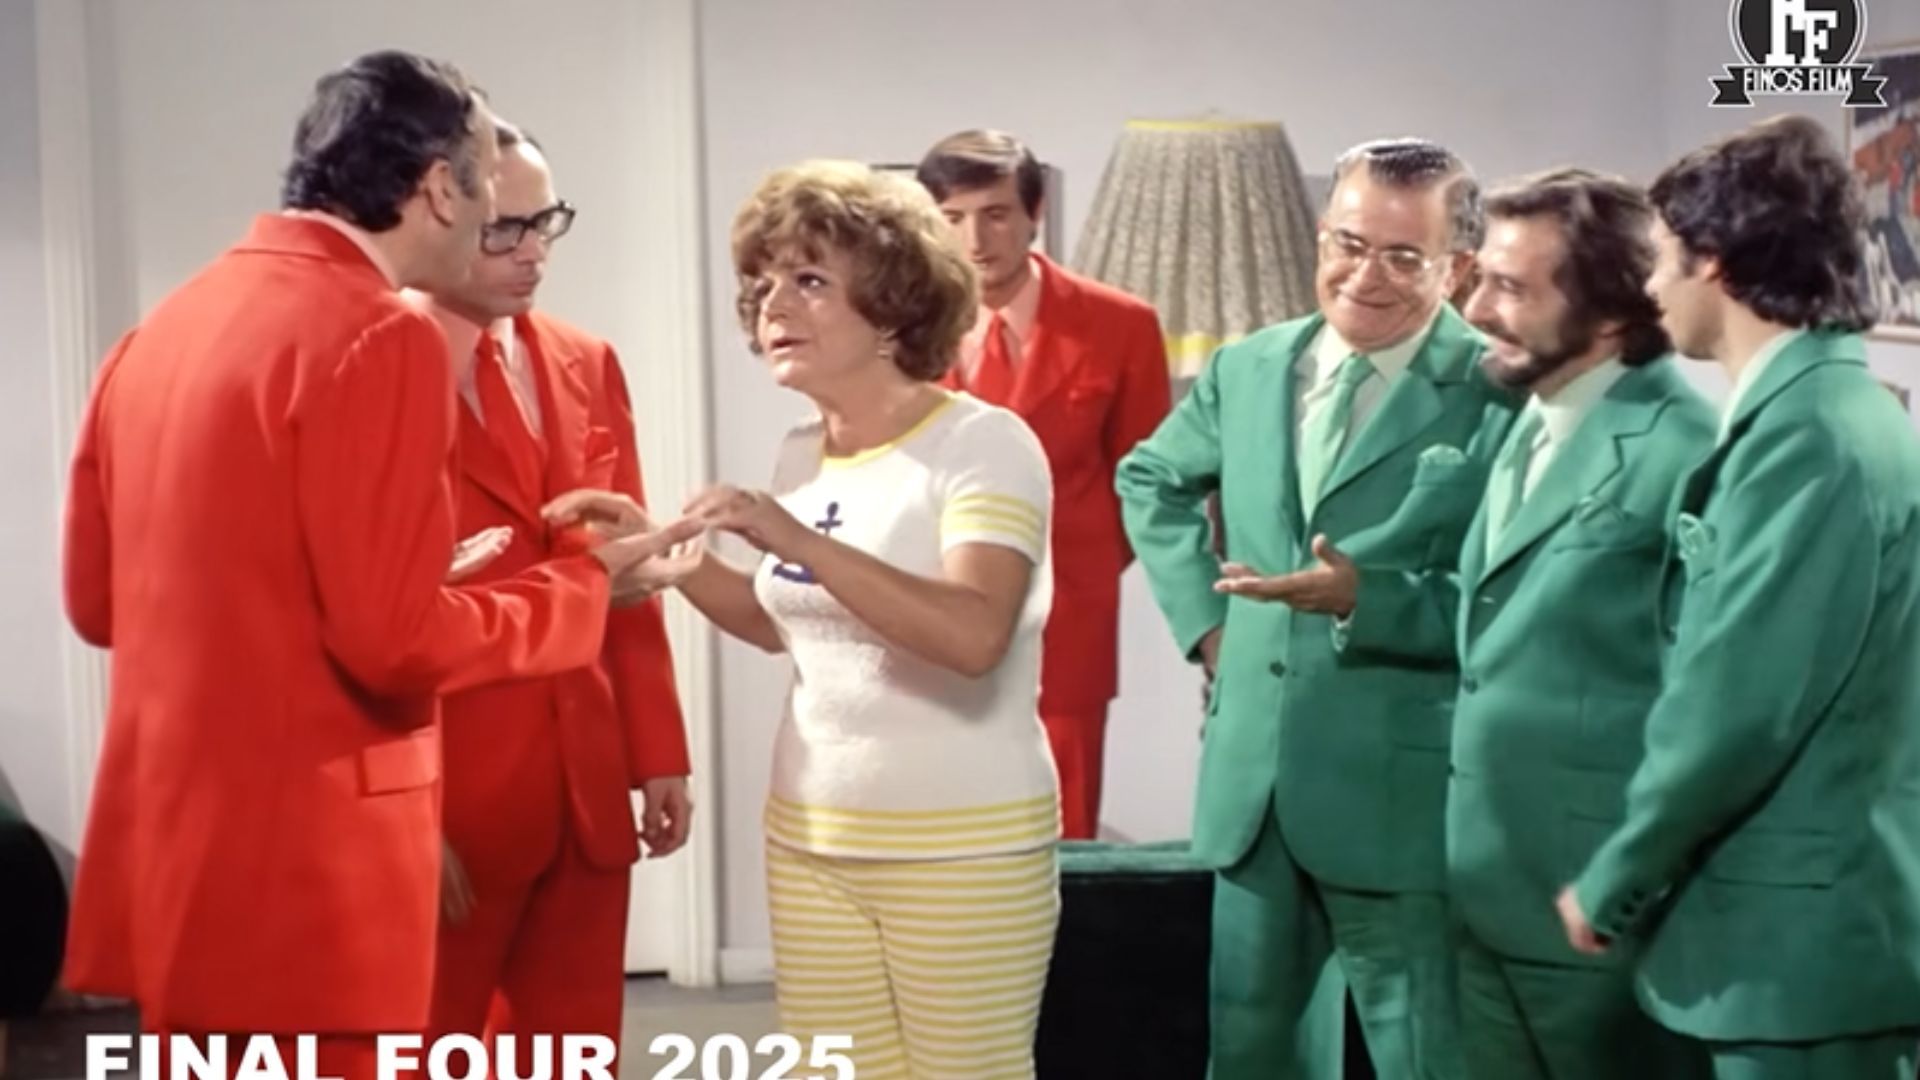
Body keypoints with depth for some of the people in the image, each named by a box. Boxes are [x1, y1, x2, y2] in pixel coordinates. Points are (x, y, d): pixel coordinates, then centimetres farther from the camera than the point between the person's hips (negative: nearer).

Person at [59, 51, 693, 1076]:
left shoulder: (162, 328, 10)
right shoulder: (380, 338, -14)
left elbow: (98, 599, 15)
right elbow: (396, 641, -18)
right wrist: (584, 579, -3)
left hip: (170, 846, 8)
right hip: (306, 872, -8)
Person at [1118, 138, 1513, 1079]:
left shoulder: (1498, 397, -12)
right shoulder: (1248, 369, 7)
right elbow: (1150, 480, 24)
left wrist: (1366, 600, -28)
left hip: (1400, 792, -6)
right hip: (1255, 781, 6)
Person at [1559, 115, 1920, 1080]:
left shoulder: (1807, 434, -19)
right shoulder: (1832, 411, 11)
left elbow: (1733, 709, -21)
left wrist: (1612, 885, -9)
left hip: (1803, 929, -9)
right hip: (1813, 914, 9)